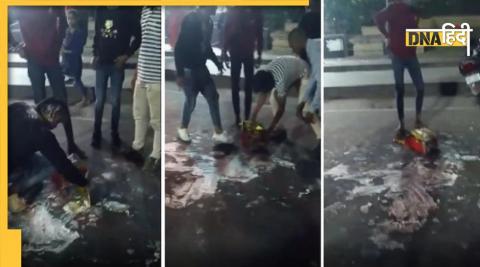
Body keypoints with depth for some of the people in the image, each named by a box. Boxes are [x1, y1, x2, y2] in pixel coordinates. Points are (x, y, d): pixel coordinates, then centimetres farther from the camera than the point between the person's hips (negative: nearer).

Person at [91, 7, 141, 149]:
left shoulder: (128, 12, -4)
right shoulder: (100, 11, 7)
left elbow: (137, 36, -2)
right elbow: (96, 35, 16)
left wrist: (126, 55, -10)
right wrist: (95, 54, 5)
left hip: (117, 63, -2)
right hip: (101, 62, 3)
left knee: (115, 101, 3)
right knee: (99, 100, 5)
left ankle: (114, 132, 17)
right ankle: (97, 133, 16)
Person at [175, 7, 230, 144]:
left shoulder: (208, 22, 5)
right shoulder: (190, 21, -19)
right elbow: (179, 47, -20)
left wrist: (217, 62, 20)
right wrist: (179, 73, -22)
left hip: (201, 67, 7)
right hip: (188, 69, -7)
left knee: (213, 96, 5)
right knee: (191, 101, 1)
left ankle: (218, 132, 13)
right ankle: (183, 128, 25)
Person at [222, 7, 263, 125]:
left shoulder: (256, 12, -1)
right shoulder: (233, 11, -4)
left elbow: (259, 34, 5)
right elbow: (227, 31, -2)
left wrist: (259, 54, 4)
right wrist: (224, 50, -7)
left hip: (249, 52, 1)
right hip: (235, 52, -1)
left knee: (248, 87, 2)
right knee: (235, 86, 2)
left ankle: (247, 117, 9)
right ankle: (237, 116, 10)